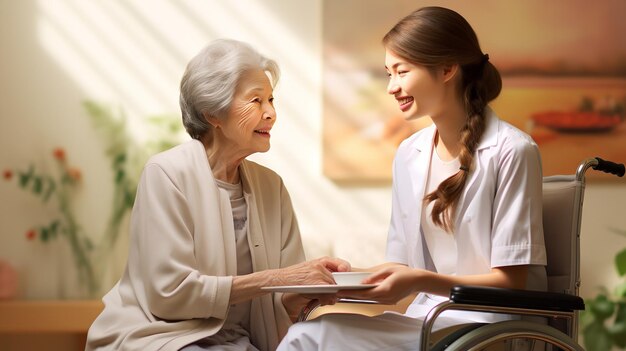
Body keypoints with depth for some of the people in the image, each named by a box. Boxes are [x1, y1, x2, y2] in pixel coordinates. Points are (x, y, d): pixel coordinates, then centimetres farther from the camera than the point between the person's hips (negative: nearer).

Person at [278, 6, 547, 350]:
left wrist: (421, 282, -23)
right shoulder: (409, 155, 10)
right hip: (428, 322, 6)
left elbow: (511, 281, -11)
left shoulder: (510, 151, -10)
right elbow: (402, 268, 12)